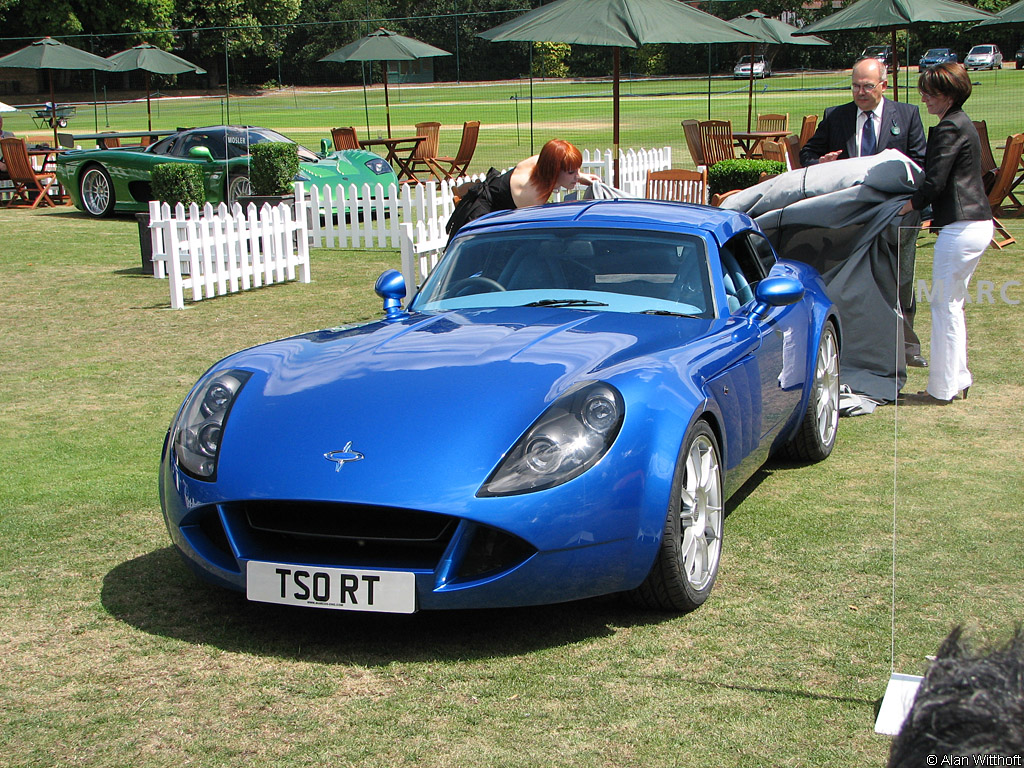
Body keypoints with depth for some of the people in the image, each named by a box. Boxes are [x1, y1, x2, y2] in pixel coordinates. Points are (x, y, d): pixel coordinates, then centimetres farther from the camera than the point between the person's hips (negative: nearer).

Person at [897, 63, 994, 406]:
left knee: (945, 307, -2)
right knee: (952, 305, 17)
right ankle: (958, 377, 24)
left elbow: (935, 183, -17)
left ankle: (942, 389, 4)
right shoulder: (962, 123, 16)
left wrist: (908, 205, -3)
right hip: (978, 222, 10)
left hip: (961, 228, -10)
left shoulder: (949, 129, -15)